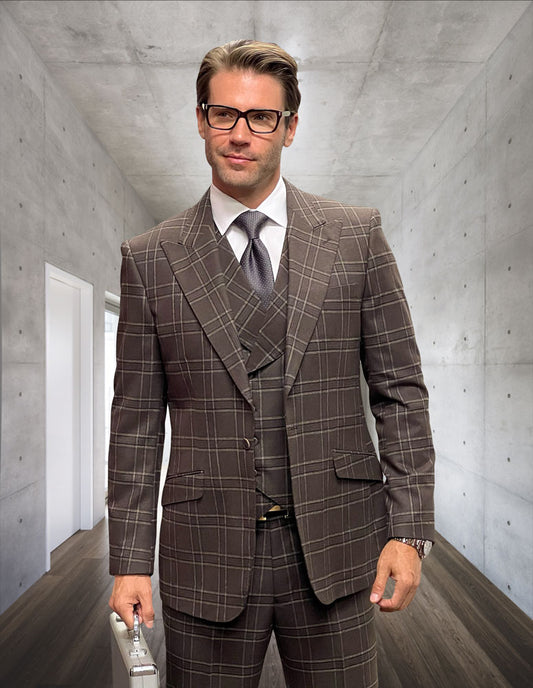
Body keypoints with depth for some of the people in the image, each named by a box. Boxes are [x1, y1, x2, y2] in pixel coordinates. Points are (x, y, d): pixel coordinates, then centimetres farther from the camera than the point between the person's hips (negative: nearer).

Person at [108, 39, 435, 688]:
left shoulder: (357, 235, 0)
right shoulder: (150, 258, 0)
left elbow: (399, 390, 0)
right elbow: (136, 421, 1)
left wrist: (408, 530, -3)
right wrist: (130, 562, -1)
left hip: (335, 546, 1)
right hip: (206, 558, 0)